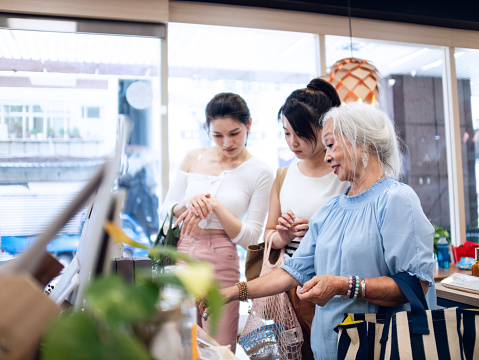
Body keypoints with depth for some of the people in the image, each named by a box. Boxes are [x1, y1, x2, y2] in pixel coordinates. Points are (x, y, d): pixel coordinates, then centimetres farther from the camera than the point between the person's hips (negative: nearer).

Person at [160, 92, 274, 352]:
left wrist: (215, 205, -17)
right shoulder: (194, 158, 7)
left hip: (220, 263, -3)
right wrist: (188, 204, -12)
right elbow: (165, 210, 9)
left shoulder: (260, 172, -2)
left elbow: (250, 237, -5)